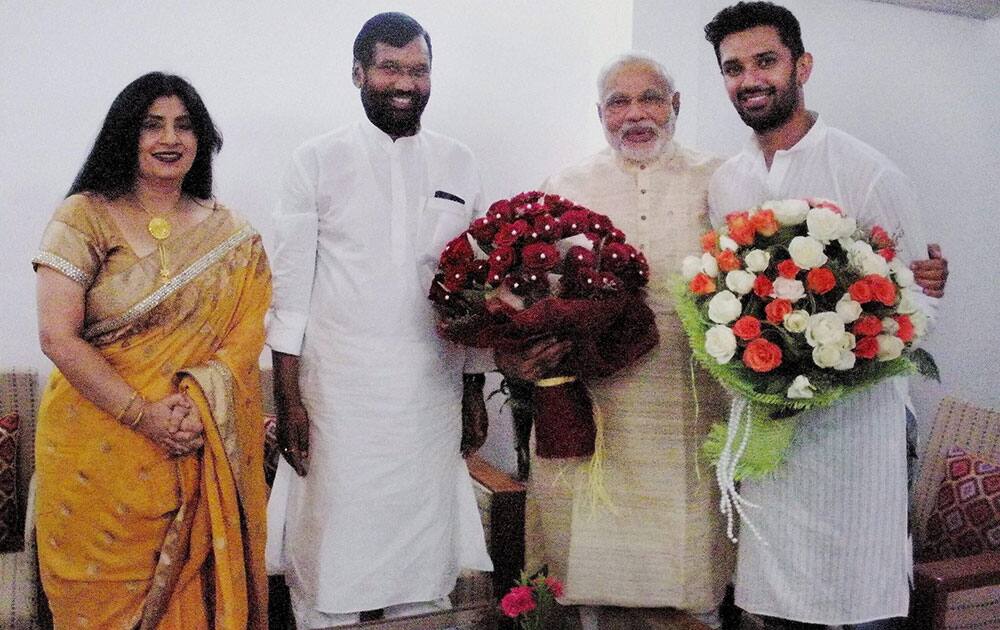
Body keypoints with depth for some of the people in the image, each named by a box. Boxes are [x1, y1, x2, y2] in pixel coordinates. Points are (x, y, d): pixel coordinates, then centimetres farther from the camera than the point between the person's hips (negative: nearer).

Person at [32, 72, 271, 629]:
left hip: (205, 451, 2)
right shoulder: (85, 217, -4)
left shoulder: (232, 234, 5)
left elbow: (247, 332, -1)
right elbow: (58, 337, -11)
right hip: (98, 449, -2)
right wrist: (144, 415, -17)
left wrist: (200, 405, -16)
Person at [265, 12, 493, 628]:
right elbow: (291, 287, -1)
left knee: (423, 537, 9)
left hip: (433, 390, 2)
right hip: (339, 390, -2)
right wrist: (289, 400, -5)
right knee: (337, 542, 2)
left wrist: (476, 388, 10)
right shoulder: (318, 160, 1)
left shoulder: (460, 165, 8)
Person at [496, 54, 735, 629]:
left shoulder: (718, 183, 8)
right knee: (598, 573, 8)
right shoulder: (564, 189, 11)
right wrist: (514, 356, -9)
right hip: (589, 414, 1)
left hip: (690, 419, 0)